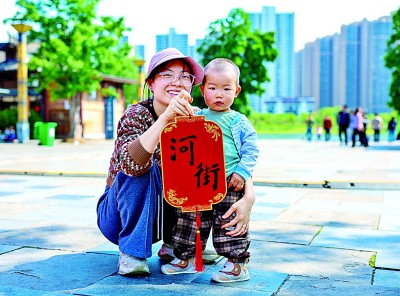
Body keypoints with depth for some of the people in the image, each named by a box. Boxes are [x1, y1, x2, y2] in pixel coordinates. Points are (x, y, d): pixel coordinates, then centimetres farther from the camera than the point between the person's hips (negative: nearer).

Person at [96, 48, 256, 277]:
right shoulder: (137, 114, -19)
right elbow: (131, 163, -39)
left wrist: (248, 198, -34)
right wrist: (166, 117, -49)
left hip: (167, 213, 4)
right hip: (121, 216, -3)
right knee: (144, 166, -29)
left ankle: (175, 243, 0)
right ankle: (132, 251, -18)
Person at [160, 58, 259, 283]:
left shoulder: (240, 122, 2)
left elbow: (251, 150, 0)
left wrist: (242, 172, -12)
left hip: (229, 185, -4)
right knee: (191, 221, 11)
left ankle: (238, 265, 13)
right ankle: (186, 258, 27)